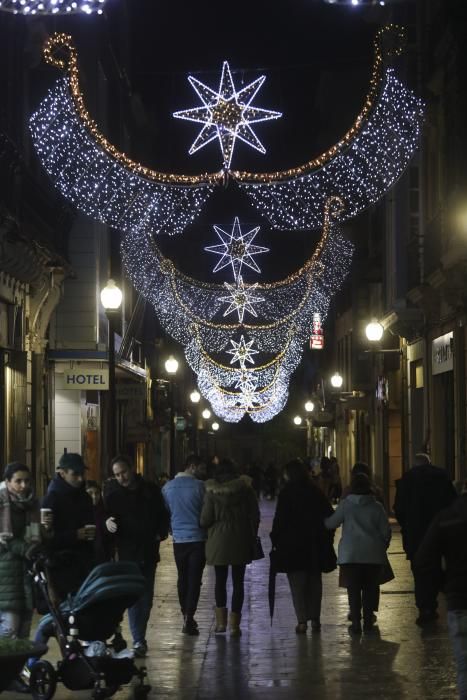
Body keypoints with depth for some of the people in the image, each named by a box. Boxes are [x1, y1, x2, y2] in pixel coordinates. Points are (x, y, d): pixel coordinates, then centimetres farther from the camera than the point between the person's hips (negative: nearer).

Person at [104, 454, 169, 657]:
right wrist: (107, 522, -28)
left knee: (146, 597, 10)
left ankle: (139, 637, 23)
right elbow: (105, 515, -5)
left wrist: (160, 534, -2)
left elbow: (163, 515, 14)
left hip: (148, 551, 3)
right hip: (127, 552, -3)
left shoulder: (151, 490, 4)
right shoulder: (112, 493, -2)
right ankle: (138, 640, -7)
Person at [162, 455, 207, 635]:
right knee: (194, 579, -2)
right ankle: (189, 617, -10)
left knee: (182, 578, 14)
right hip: (197, 538, -4)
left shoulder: (168, 487, 3)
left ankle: (186, 616, 19)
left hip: (178, 539, 4)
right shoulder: (199, 486, -10)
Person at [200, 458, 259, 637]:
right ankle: (234, 624, 2)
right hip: (241, 542, 1)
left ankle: (221, 621, 10)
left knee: (220, 580, 14)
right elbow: (255, 516, 0)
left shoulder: (212, 492, -6)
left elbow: (205, 520, -8)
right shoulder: (245, 488, -2)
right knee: (238, 582, 5)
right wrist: (252, 537, 10)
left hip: (218, 541, -1)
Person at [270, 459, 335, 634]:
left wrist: (276, 540, -5)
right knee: (314, 582, 12)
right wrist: (327, 538, 12)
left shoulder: (287, 493, -9)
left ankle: (302, 621, -5)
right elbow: (330, 516, 8)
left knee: (297, 583, 0)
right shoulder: (316, 492, 6)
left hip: (292, 546, -4)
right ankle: (315, 619, 12)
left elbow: (280, 520, -12)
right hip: (316, 546, 4)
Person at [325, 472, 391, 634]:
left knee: (353, 588, 1)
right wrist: (384, 544, 18)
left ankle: (356, 623, -2)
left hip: (350, 553, -1)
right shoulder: (376, 507, -1)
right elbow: (386, 531, 0)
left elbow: (331, 523, 0)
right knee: (370, 588, 9)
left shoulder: (345, 505, -4)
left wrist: (324, 520, 22)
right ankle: (368, 620, 9)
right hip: (373, 554, 1)